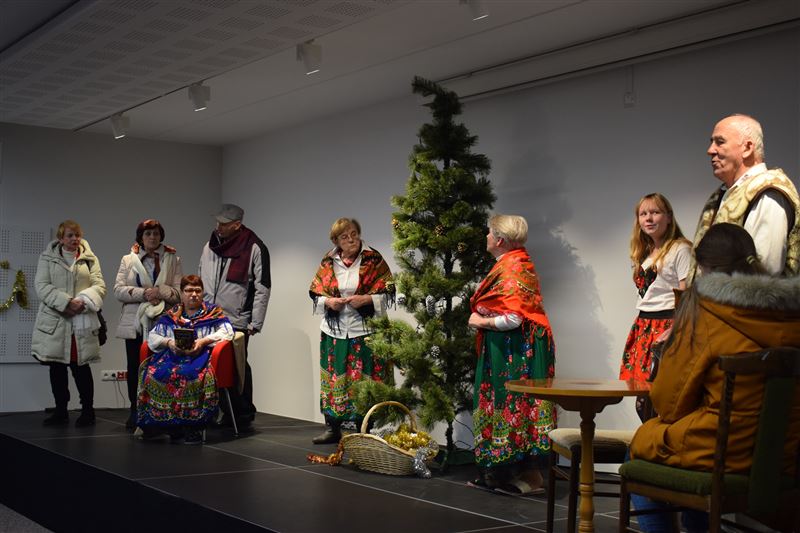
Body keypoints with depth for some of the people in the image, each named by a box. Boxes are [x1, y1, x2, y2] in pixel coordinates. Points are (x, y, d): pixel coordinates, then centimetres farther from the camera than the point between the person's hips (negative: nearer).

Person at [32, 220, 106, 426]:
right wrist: (66, 302, -16)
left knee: (81, 367, -1)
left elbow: (99, 286, 2)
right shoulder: (47, 258, 8)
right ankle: (60, 411, 16)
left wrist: (82, 302, -16)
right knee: (57, 368, 5)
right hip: (54, 322, 1)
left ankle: (87, 410, 9)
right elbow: (42, 286, -3)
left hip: (82, 322, -1)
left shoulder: (90, 259, 11)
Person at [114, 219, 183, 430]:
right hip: (135, 323, 2)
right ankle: (135, 411, 11)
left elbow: (179, 291, 2)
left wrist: (160, 292, -16)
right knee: (135, 367, 2)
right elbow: (118, 289, 2)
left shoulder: (173, 260, 11)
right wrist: (144, 293, -12)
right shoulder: (128, 260, 13)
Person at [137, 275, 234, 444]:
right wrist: (168, 342, -6)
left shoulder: (213, 312, 16)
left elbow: (227, 331, 1)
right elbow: (153, 335, 15)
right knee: (153, 372, -29)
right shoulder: (171, 316, 23)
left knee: (194, 375, -38)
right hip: (172, 354, 3)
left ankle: (193, 427, -32)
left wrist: (203, 341, -12)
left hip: (201, 355, -3)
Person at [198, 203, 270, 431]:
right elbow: (200, 281, 20)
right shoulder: (210, 246, 11)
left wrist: (255, 323, -11)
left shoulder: (254, 249, -8)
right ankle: (224, 413, 18)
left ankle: (244, 416, 11)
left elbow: (262, 288, -8)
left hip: (237, 321, -5)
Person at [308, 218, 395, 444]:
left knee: (364, 381, -2)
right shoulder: (328, 262, 7)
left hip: (365, 331, -3)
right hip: (334, 331, 4)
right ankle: (332, 428, 19)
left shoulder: (373, 260, -3)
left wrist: (366, 299, -18)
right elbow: (315, 293, 11)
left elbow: (388, 293, -4)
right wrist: (328, 302, -9)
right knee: (334, 378, 8)